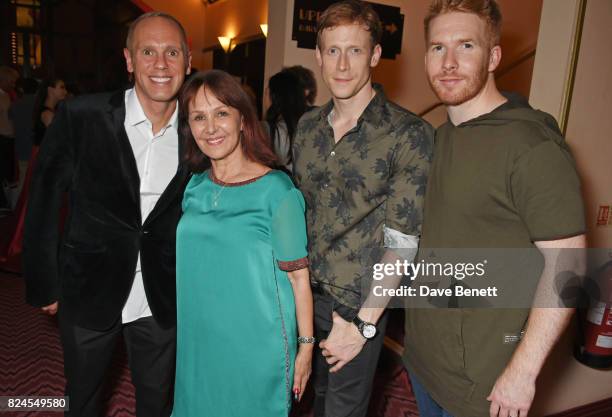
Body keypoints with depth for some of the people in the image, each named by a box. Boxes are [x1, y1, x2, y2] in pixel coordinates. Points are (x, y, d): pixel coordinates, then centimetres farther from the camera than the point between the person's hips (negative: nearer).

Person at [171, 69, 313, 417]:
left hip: (257, 346, -5)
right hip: (198, 342, 5)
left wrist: (306, 346, -10)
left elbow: (298, 276, -12)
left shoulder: (276, 190, -16)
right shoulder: (195, 188, 1)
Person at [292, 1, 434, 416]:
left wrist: (363, 323, -15)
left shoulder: (411, 135, -16)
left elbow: (402, 242, -16)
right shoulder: (308, 126, 2)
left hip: (358, 305, -4)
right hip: (300, 292, 4)